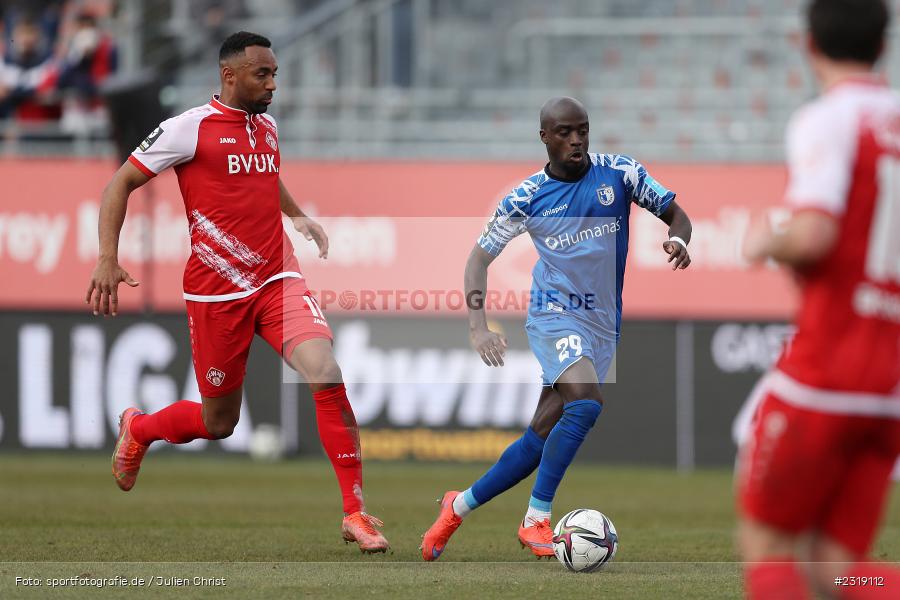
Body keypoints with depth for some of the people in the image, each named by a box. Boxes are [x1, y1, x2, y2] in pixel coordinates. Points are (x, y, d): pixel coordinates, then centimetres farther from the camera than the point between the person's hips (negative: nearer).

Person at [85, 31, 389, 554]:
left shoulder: (268, 126, 11)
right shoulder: (192, 127, -9)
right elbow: (121, 184, -5)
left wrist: (299, 216, 22)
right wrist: (107, 260, -14)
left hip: (277, 279, 4)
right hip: (216, 291, -4)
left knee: (326, 372, -21)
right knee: (218, 423, 7)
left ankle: (355, 512, -15)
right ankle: (138, 429, 42)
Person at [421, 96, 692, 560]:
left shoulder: (620, 173, -3)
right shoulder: (526, 198, -6)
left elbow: (675, 215, 5)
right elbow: (480, 257, 1)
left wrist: (677, 240, -20)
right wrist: (478, 327, -13)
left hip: (604, 325, 3)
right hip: (554, 317, -3)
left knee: (541, 440, 3)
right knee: (586, 402, -31)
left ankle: (459, 507, 23)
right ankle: (535, 521, -22)